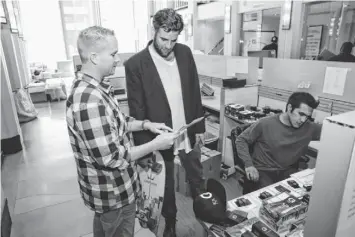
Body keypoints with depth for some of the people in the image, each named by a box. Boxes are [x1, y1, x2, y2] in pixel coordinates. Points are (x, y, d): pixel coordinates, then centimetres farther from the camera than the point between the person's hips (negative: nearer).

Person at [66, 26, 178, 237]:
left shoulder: (95, 86, 0)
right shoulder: (89, 101, -33)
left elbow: (114, 124, 11)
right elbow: (111, 158, -31)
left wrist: (145, 125, -4)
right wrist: (156, 145, -22)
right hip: (113, 193, -9)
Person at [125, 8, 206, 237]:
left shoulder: (185, 53, -4)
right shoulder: (135, 64, -17)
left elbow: (195, 93, 3)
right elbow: (137, 112, -13)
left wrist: (200, 128, 5)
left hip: (189, 134, 4)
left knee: (198, 181, 22)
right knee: (166, 186, 20)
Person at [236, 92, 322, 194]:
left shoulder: (309, 128, -2)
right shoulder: (265, 124, -12)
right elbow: (241, 140, -5)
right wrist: (249, 164, -15)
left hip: (288, 171, 4)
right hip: (262, 171, -4)